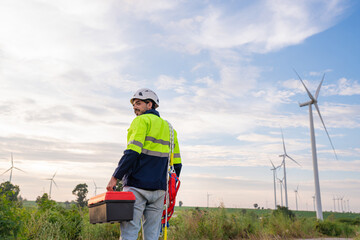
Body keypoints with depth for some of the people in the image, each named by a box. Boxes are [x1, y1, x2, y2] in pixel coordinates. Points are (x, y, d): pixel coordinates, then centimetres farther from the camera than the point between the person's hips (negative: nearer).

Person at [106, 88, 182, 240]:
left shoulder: (141, 121, -2)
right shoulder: (168, 127, 18)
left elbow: (132, 152, -16)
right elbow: (176, 163, 16)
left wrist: (115, 177, -13)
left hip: (137, 186, -6)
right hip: (158, 189, 7)